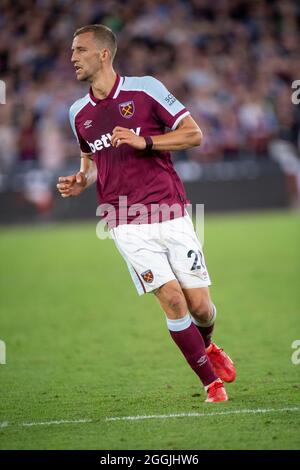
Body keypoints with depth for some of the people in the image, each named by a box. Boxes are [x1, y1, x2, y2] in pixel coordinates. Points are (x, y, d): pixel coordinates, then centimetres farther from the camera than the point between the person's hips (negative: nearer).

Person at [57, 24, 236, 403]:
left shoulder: (145, 89, -3)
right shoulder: (78, 112, 9)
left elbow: (194, 134, -4)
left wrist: (143, 141, -16)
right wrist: (80, 181, 3)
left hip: (171, 214, -2)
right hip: (127, 225, 2)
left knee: (199, 304, 0)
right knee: (171, 300, -12)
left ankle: (207, 346, 36)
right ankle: (212, 382, 1)